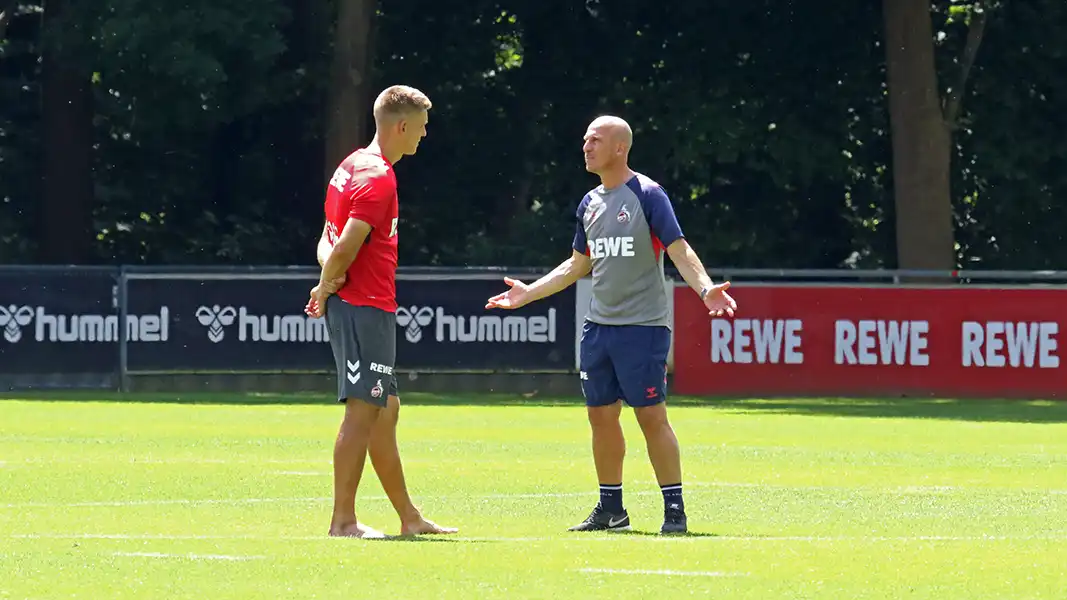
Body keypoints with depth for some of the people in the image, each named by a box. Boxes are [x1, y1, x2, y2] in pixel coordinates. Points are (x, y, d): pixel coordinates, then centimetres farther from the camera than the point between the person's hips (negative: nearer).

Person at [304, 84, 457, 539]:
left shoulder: (354, 166, 16)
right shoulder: (379, 178, -16)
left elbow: (331, 240, 15)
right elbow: (346, 246, -23)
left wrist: (327, 284, -3)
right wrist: (326, 288, -6)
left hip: (360, 306, 10)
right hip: (366, 308, -10)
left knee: (385, 410, 14)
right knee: (364, 411, -8)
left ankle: (409, 517, 20)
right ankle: (343, 520, -7)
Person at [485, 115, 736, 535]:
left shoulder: (647, 195, -8)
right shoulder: (590, 204, 13)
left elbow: (679, 250, -14)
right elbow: (578, 265, 25)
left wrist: (705, 288, -31)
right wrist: (529, 293, 25)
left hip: (643, 326, -7)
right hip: (598, 325, 7)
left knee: (651, 415, -9)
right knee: (601, 414, 8)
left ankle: (675, 511, -4)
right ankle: (611, 509, 18)